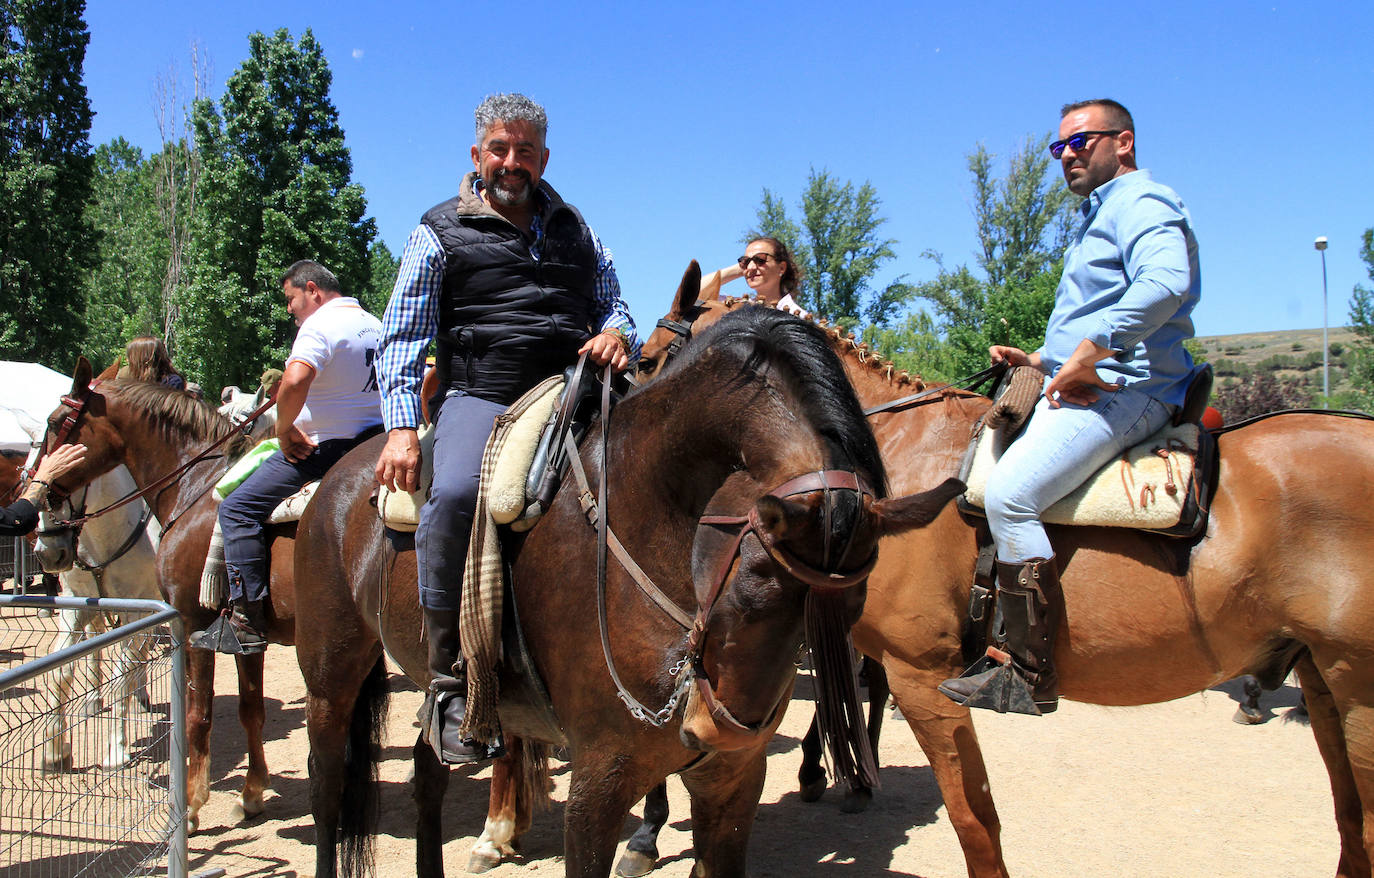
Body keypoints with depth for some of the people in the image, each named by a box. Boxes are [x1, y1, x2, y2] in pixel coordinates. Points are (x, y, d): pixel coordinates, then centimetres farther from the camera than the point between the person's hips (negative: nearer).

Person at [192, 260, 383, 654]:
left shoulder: (319, 325, -12)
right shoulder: (375, 326, 16)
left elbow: (295, 380, -31)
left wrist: (285, 428, -15)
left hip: (323, 447, -10)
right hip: (374, 442, 10)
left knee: (237, 508, -6)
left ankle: (247, 623, -11)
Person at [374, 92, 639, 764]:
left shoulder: (574, 230, 23)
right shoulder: (441, 232, 10)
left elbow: (611, 303, 27)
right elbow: (401, 338, 4)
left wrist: (615, 332, 0)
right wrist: (401, 427, -11)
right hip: (478, 397, -4)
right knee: (454, 495, -34)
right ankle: (449, 678, -22)